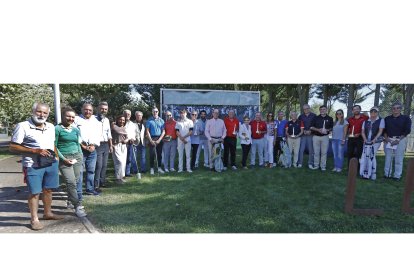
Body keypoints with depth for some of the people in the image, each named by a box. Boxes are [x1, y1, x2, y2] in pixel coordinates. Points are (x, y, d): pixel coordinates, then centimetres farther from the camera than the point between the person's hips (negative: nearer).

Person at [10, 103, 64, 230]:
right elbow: (13, 147, -11)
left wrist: (56, 158, 12)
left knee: (48, 189, 14)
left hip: (51, 163, 5)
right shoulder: (23, 126, -9)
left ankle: (47, 213, 30)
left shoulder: (51, 127, 8)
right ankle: (34, 219, 17)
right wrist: (35, 150, -19)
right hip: (33, 166, -5)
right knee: (34, 192, 3)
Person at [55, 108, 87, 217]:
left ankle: (70, 201, 28)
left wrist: (81, 156, 10)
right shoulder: (57, 129, -4)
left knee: (76, 181, 8)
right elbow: (54, 146, -6)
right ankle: (78, 206, -8)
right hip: (64, 158, -5)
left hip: (77, 157, 6)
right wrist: (63, 158, -12)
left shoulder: (76, 130, 12)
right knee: (71, 182, -12)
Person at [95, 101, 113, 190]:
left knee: (104, 165, 12)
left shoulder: (107, 120, 14)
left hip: (106, 145, 7)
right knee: (99, 165, -8)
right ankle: (96, 185, -1)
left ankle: (102, 182, 23)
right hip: (97, 145, -7)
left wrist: (111, 145, 19)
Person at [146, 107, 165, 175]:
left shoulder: (161, 120, 6)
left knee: (159, 154, 6)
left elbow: (163, 131, 3)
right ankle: (152, 168, 5)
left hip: (159, 139, 2)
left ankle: (159, 167, 15)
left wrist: (159, 140, -7)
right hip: (152, 138, -2)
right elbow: (147, 131, 0)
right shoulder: (149, 120, 3)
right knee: (152, 154, -2)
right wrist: (151, 140, -8)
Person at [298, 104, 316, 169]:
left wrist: (310, 131, -9)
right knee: (301, 149, 0)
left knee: (311, 150, 3)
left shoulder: (314, 116, 2)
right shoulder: (301, 116, 9)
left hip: (311, 135, -1)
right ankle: (300, 163, 8)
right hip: (303, 135, 2)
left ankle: (310, 164, 12)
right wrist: (303, 130, -2)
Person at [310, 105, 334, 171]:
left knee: (324, 152, 1)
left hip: (325, 137, -1)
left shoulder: (329, 118, 7)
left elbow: (332, 128, 8)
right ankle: (316, 165, 14)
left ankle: (323, 166, 9)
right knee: (316, 152, 4)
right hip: (316, 136, 1)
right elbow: (311, 127, 3)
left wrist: (327, 130, -12)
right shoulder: (316, 118, 7)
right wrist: (318, 129, -13)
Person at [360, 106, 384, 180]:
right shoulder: (366, 121, 13)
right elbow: (362, 132, 10)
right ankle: (365, 173, 5)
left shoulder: (381, 120, 3)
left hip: (376, 141, -3)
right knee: (365, 156, -3)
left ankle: (372, 174, -1)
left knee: (371, 156, -10)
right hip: (366, 142, 4)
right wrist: (365, 139, -7)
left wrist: (374, 140, -17)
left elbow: (380, 131, -6)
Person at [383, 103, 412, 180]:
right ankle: (387, 174, 11)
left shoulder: (406, 118, 3)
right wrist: (386, 138, -3)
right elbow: (384, 130, 13)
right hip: (388, 140, 2)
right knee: (388, 158, 5)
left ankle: (397, 175, 5)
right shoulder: (387, 118, 11)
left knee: (399, 159, -1)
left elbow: (407, 130, -3)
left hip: (400, 140, -2)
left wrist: (398, 140, -11)